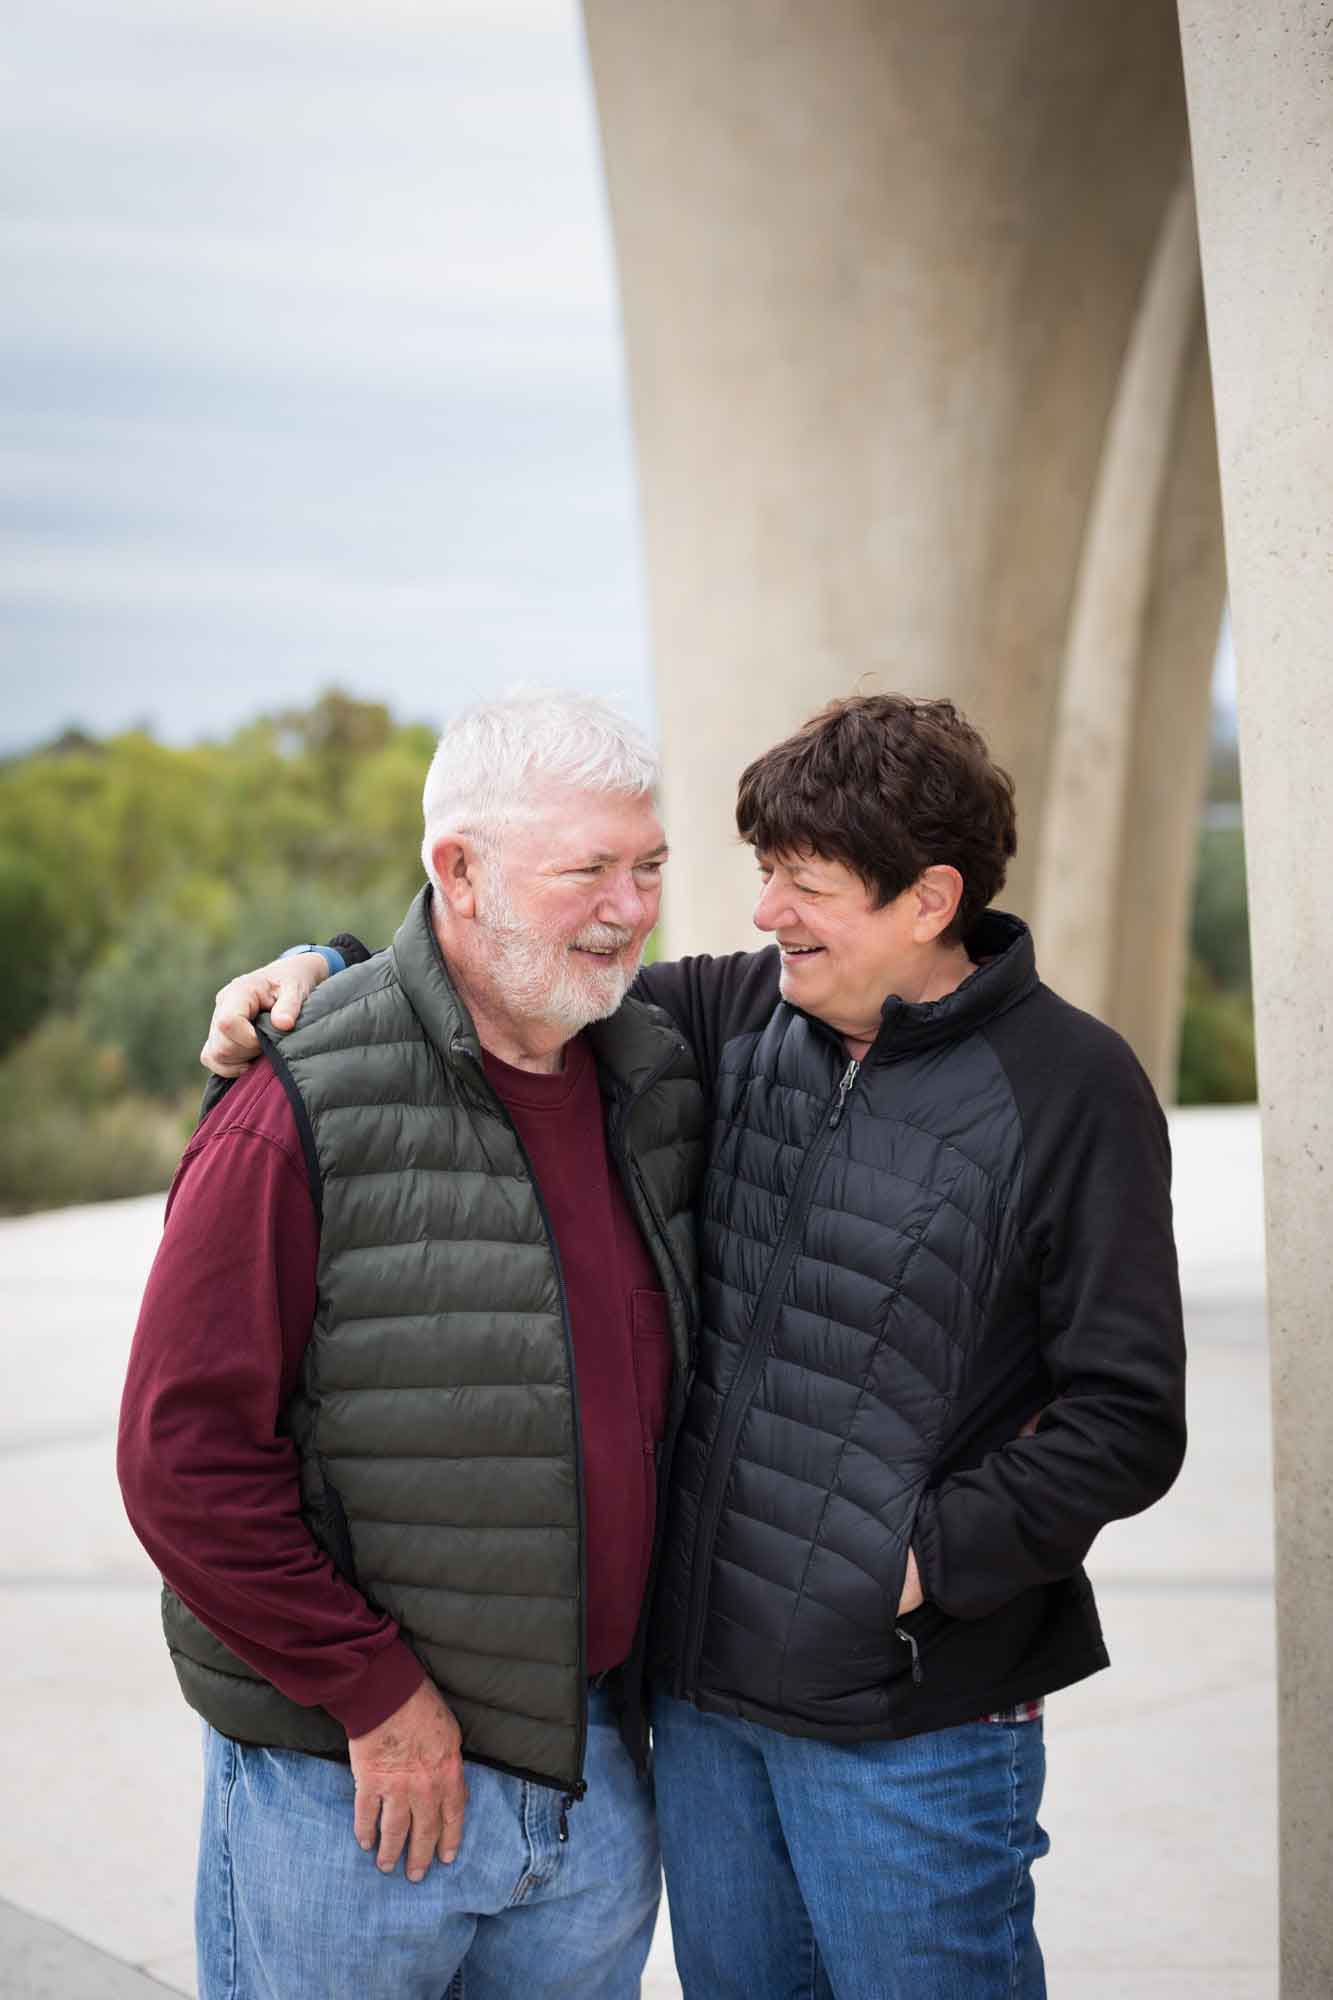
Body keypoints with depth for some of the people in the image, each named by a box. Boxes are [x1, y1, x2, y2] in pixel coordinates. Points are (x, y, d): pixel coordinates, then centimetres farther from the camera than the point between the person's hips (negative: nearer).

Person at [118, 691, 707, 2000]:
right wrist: (373, 1693, -15)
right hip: (348, 1774, -6)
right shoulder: (305, 1120, -17)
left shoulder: (654, 1084, 4)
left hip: (595, 1760, 6)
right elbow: (182, 1457, -18)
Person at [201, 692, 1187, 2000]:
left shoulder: (1070, 1089, -11)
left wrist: (923, 1560, -16)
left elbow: (1127, 1420, -11)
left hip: (909, 1721, -5)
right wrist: (323, 969, -2)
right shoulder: (740, 1016, 3)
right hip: (701, 1692, 6)